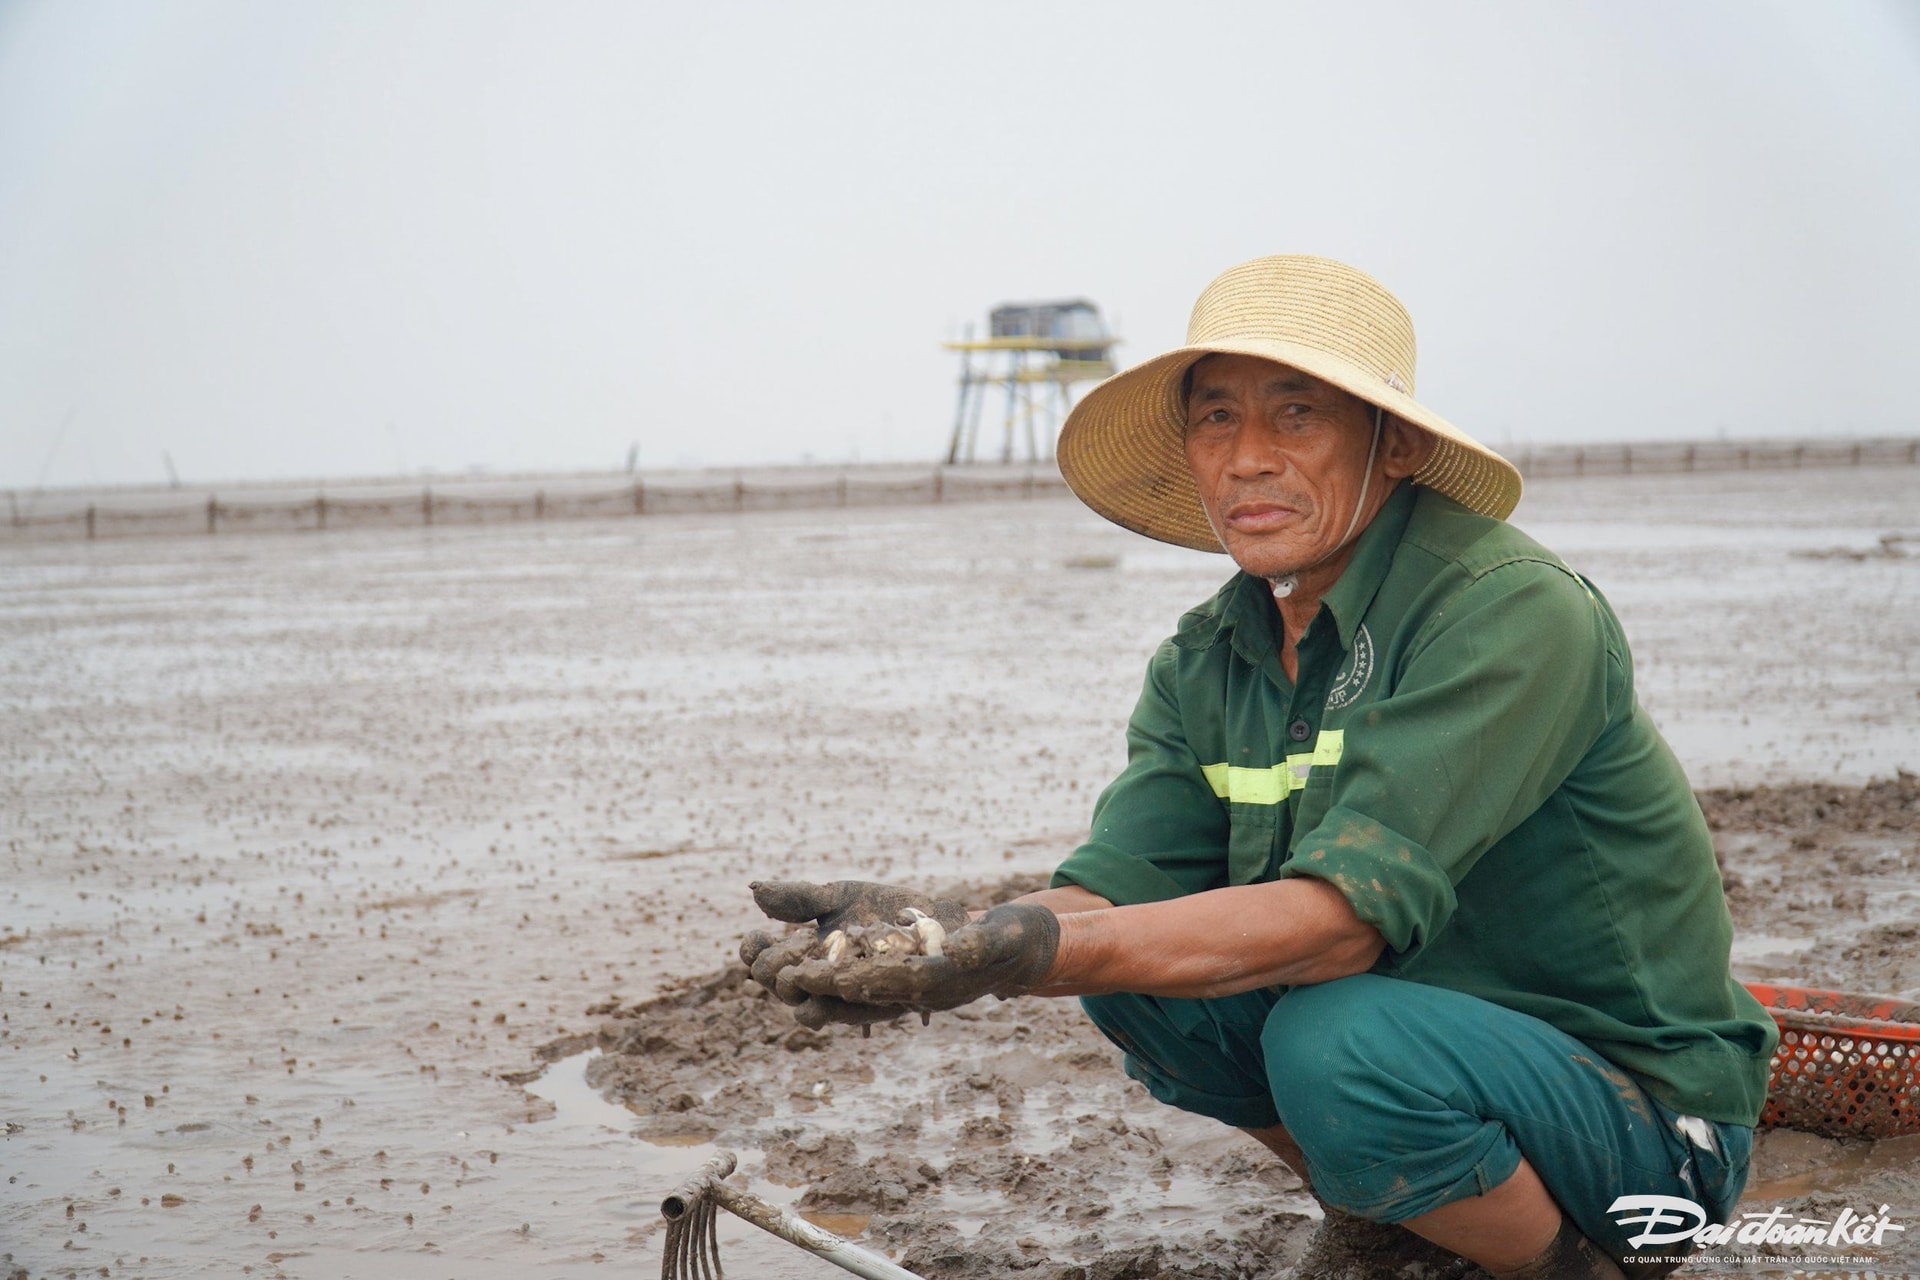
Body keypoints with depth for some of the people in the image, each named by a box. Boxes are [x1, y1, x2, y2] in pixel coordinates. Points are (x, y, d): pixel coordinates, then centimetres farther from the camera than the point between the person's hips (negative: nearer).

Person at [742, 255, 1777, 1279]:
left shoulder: (1512, 614, -23)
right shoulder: (1206, 664, 1)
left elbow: (1351, 909, -33)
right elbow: (1111, 888, -11)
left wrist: (1034, 954, -42)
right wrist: (944, 939, -33)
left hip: (1641, 1107, -7)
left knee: (1340, 1036, -33)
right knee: (1130, 958, -8)